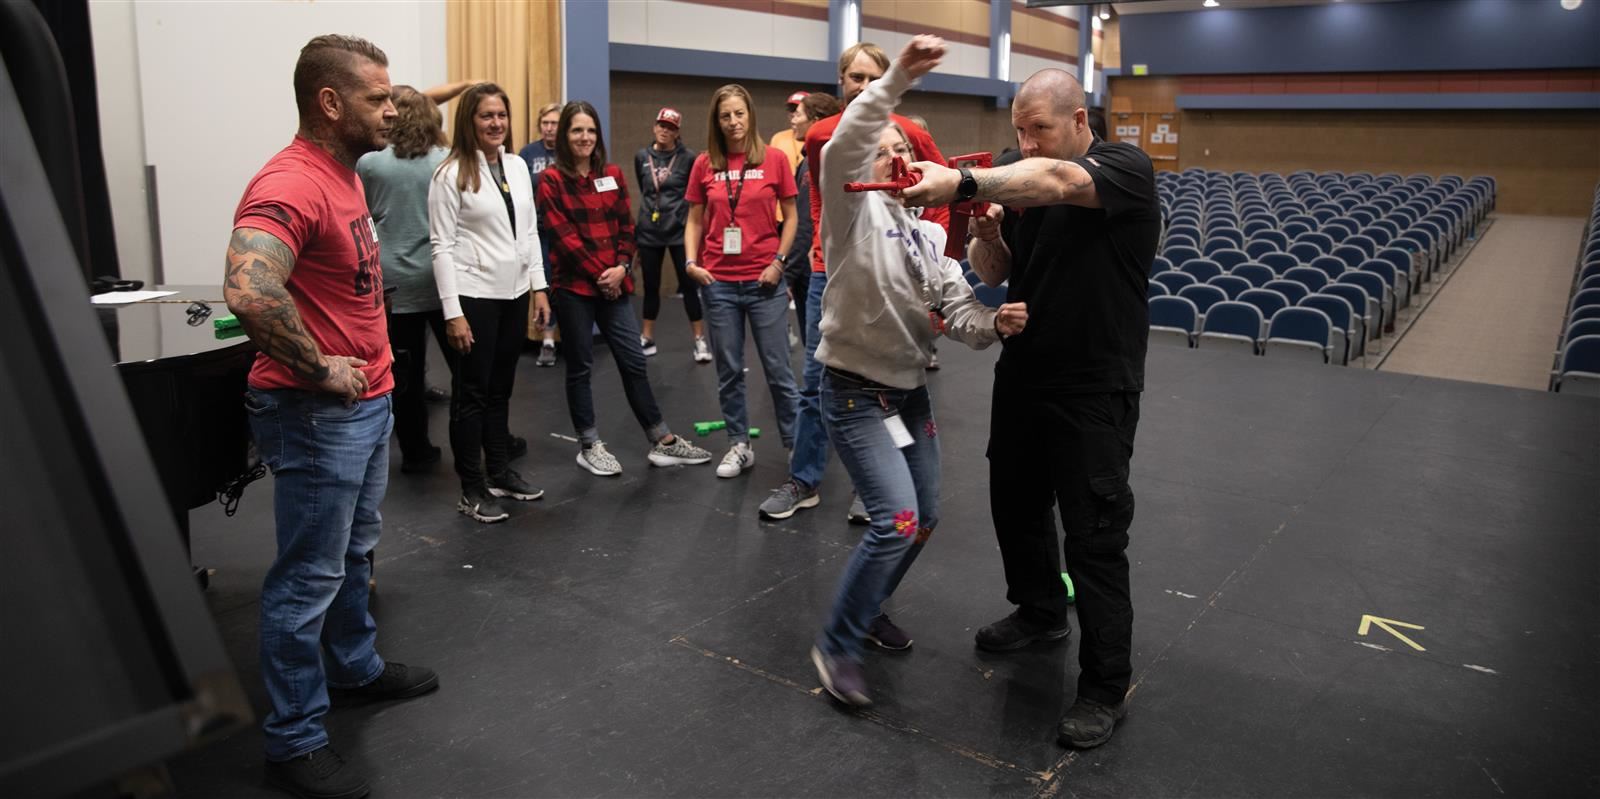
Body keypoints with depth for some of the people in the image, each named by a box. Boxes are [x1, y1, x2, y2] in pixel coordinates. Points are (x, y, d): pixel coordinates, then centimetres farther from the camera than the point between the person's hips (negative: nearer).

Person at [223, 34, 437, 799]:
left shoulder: (343, 172, 9)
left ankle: (355, 665, 44)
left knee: (354, 551, 24)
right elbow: (248, 292, -39)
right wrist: (319, 369, -26)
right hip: (318, 414, -9)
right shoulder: (290, 185, -23)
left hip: (368, 400, 10)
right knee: (310, 577, 3)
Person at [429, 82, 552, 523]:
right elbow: (442, 247, -13)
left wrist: (538, 285, 8)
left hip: (513, 293, 6)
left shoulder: (518, 166, 8)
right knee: (472, 392, 4)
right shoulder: (451, 174, -11)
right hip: (474, 295, -6)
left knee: (501, 388, 16)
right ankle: (472, 490, 13)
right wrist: (453, 311, -17)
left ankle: (500, 472, 29)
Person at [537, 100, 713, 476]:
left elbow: (626, 226, 8)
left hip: (614, 284, 4)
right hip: (574, 286, -4)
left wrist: (621, 267, -8)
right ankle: (589, 446, 17)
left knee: (634, 362, 7)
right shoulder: (552, 180, -4)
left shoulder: (613, 175, 10)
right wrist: (599, 274, -11)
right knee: (580, 367, 6)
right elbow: (563, 237, -10)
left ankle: (663, 442, 14)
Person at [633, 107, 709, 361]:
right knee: (651, 286, 11)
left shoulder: (688, 158, -5)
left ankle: (700, 340, 9)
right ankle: (647, 339, 23)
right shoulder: (641, 157, 5)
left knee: (688, 284, 1)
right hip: (649, 232, 3)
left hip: (679, 230, -3)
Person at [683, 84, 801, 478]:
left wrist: (778, 262, -7)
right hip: (718, 282, 2)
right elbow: (694, 221, 10)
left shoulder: (773, 159, -2)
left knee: (777, 368, 3)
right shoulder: (705, 164, 3)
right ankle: (739, 445, 23)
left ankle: (796, 445, 17)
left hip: (765, 281, -2)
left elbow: (791, 217, 4)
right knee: (729, 370, 10)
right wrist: (691, 261, -5)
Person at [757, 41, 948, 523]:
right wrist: (821, 241, 14)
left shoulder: (908, 135, -5)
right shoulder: (819, 136, 4)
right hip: (829, 272, 3)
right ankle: (803, 481, 19)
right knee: (816, 380, 8)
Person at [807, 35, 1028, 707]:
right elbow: (842, 147, -30)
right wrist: (899, 78, -39)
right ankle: (838, 645, 1)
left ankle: (868, 608, 39)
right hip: (855, 394, -8)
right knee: (896, 519, -17)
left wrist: (994, 323, -23)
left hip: (912, 392, 8)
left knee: (924, 520, 14)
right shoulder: (854, 209, -9)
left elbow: (957, 309, -1)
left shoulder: (930, 236, 9)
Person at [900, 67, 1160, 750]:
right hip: (1023, 378, 7)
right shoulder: (1023, 182, 7)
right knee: (1015, 505, 19)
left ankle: (1105, 688, 11)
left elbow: (1060, 182, -35)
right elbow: (994, 272, 8)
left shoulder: (1125, 168, -13)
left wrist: (963, 183, -47)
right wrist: (984, 231, -14)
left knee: (1094, 537, -3)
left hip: (1096, 391, -7)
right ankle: (1040, 611, 45)